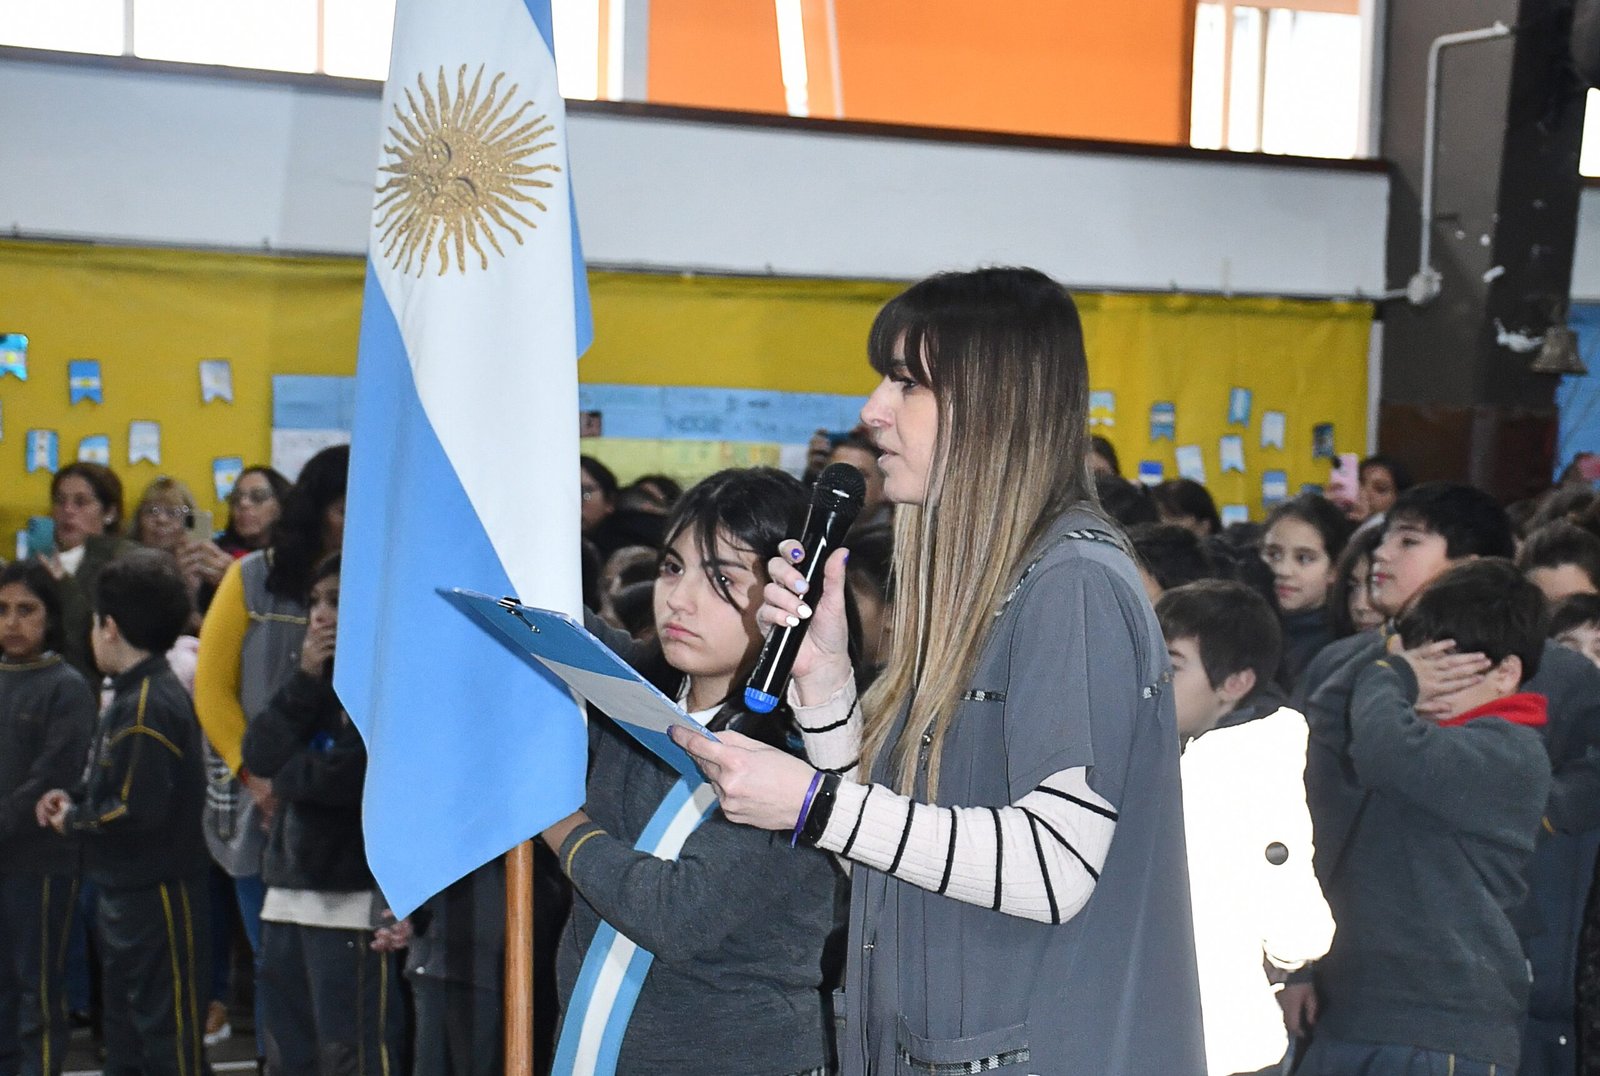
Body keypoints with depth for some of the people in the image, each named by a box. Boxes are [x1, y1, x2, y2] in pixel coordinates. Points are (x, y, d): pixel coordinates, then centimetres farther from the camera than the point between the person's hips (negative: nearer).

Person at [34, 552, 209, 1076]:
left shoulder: (149, 706, -21)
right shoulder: (134, 695, 10)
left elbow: (139, 807, -26)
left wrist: (74, 821, -12)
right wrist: (72, 796, 3)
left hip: (157, 899, -10)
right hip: (125, 894, 10)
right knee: (125, 1032, 19)